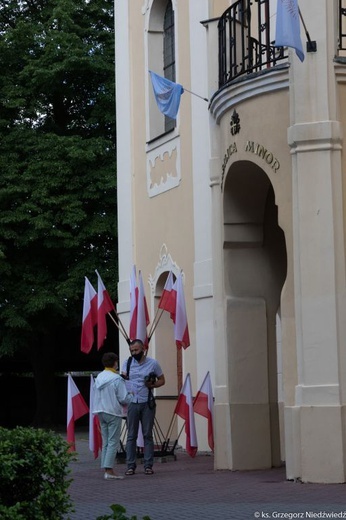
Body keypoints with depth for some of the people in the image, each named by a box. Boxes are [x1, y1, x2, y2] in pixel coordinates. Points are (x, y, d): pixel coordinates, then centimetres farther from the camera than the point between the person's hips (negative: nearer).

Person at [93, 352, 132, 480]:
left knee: (105, 442, 12)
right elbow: (123, 398, -15)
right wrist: (133, 397, 5)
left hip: (101, 412, 7)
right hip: (113, 413, -7)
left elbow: (97, 396, 12)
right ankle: (109, 470, -11)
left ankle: (106, 469, 12)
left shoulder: (98, 378, 7)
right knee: (113, 442, -5)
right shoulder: (117, 379, -15)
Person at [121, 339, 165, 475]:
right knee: (131, 435, 1)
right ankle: (131, 465, 3)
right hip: (132, 403, 1)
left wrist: (153, 385, -11)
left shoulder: (153, 363, 2)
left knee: (148, 435, 2)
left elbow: (161, 380, 9)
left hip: (147, 403, -1)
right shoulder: (127, 363, 6)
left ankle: (148, 465, 5)